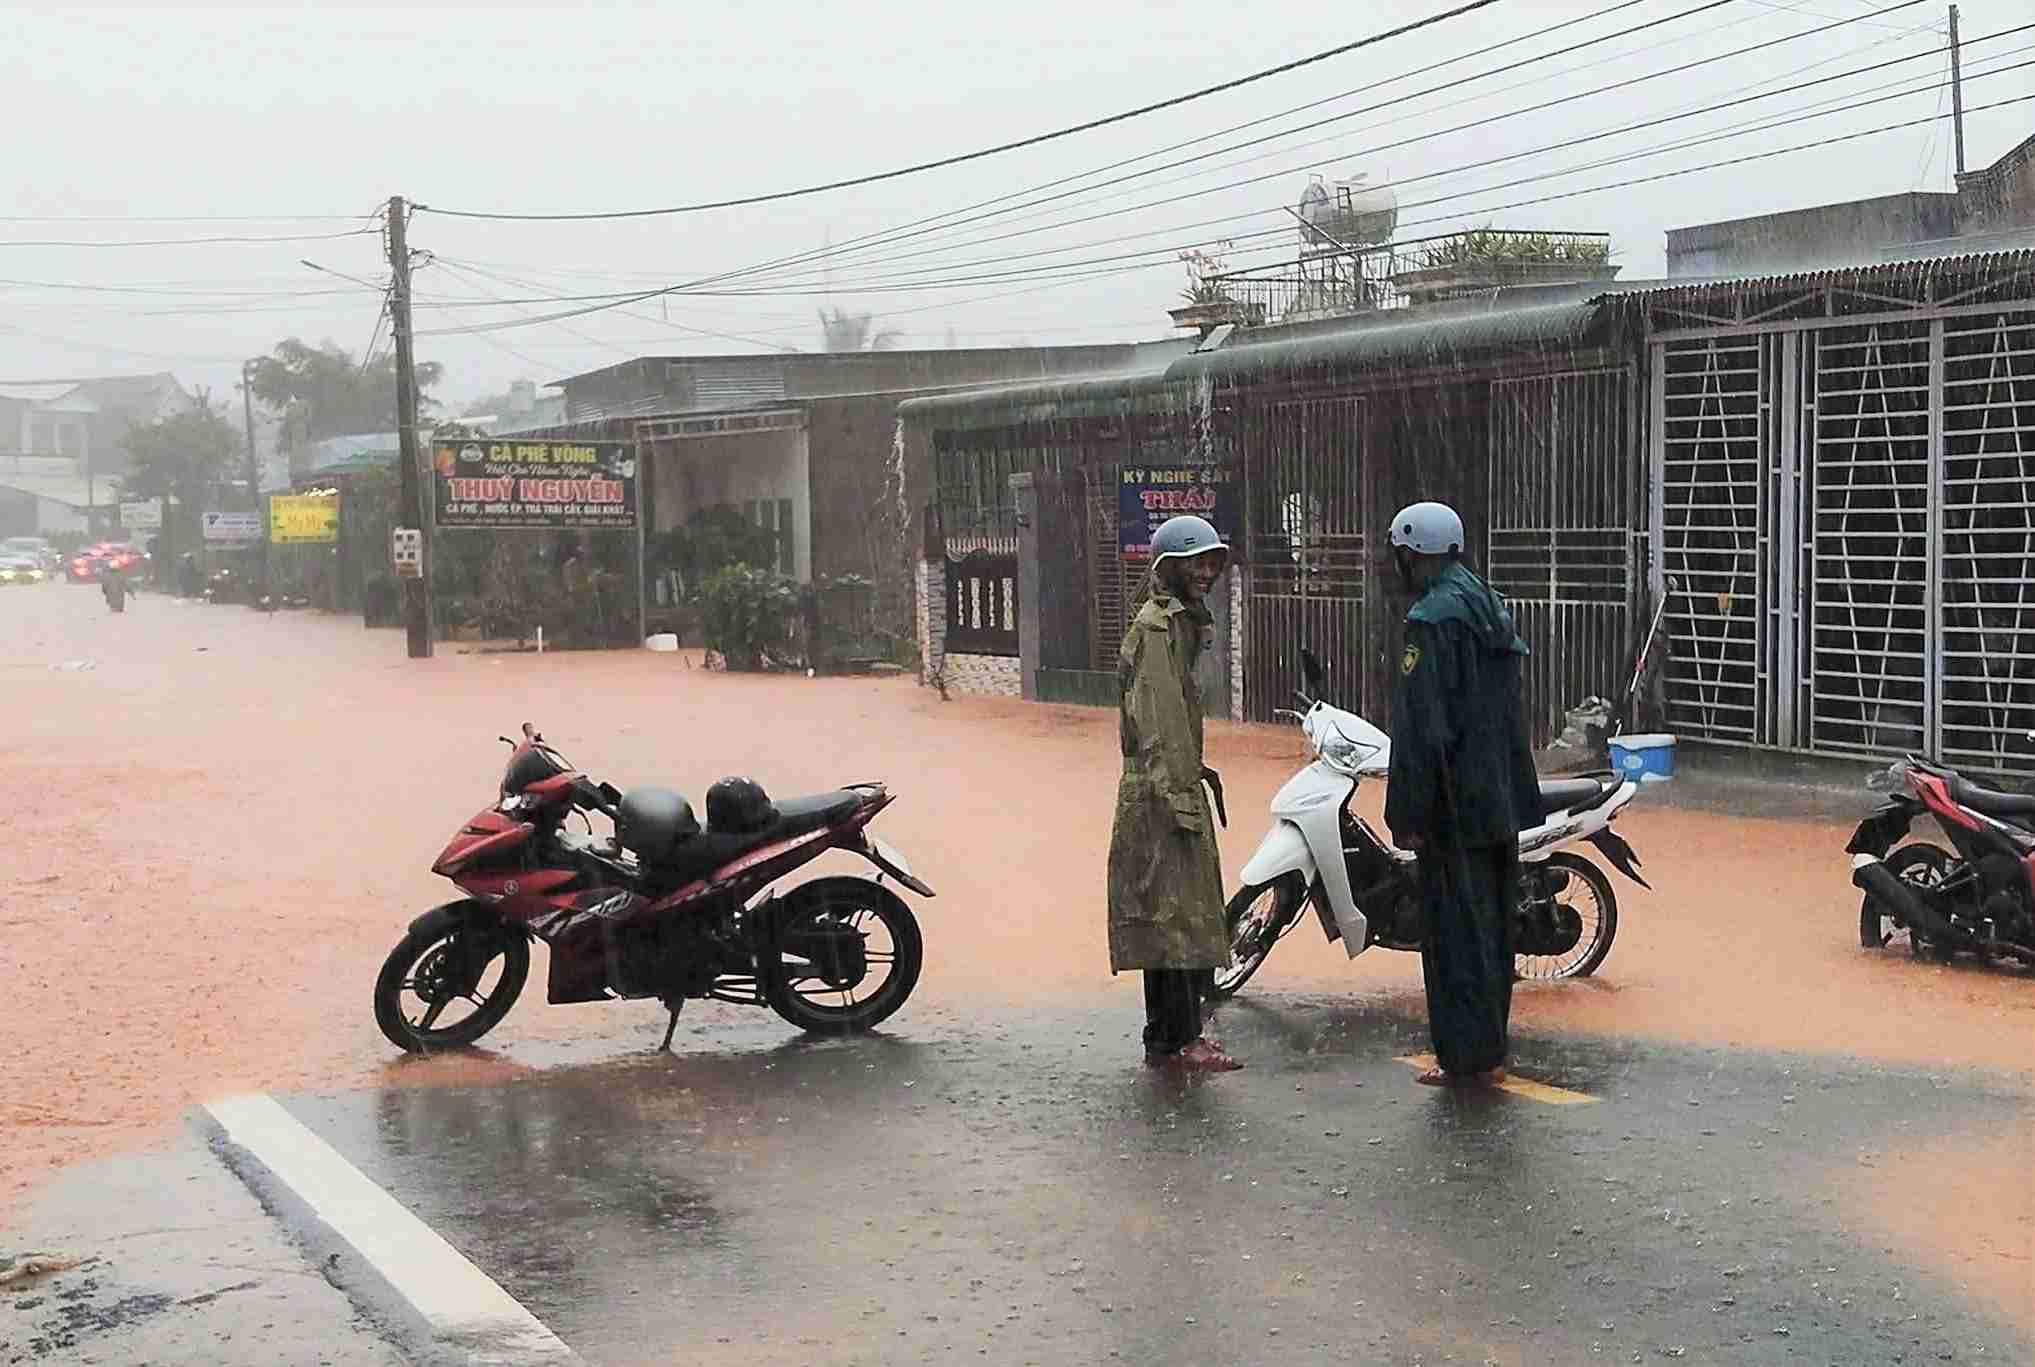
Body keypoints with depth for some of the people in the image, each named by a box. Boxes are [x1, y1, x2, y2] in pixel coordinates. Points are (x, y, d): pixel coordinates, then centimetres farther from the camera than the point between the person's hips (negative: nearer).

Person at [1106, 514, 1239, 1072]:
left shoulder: (1179, 621, 19)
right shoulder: (1158, 626, -14)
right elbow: (1158, 722, -20)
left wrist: (1194, 769, 22)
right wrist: (1180, 799, -23)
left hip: (1169, 788, 11)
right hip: (1161, 793, -11)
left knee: (1168, 918, 13)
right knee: (1180, 913, -9)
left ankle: (1165, 1036, 19)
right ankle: (1180, 1040, -7)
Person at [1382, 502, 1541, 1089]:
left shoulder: (1433, 618, -16)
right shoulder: (1492, 607, 14)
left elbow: (1421, 727, -19)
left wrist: (1407, 814, -16)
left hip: (1456, 804, -9)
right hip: (1502, 799, 9)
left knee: (1456, 928, -2)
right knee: (1493, 920, 14)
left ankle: (1468, 1056, 2)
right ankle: (1490, 1047, 22)